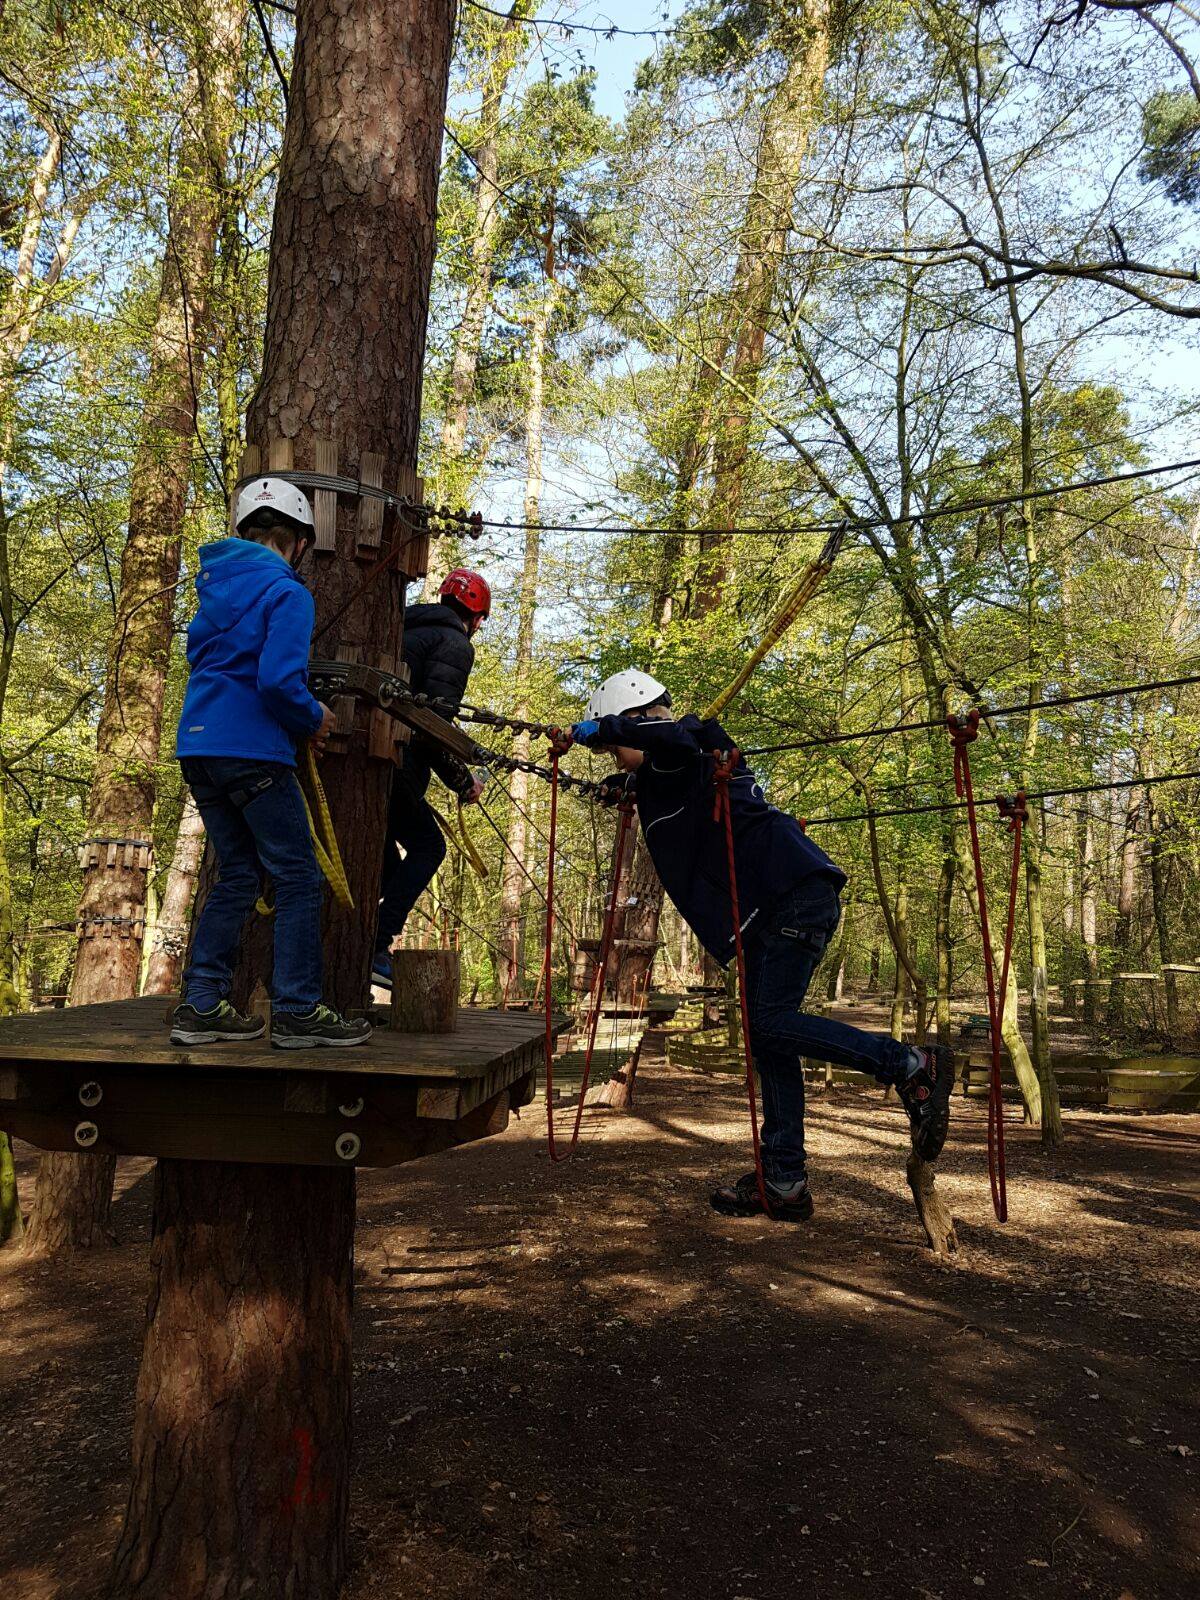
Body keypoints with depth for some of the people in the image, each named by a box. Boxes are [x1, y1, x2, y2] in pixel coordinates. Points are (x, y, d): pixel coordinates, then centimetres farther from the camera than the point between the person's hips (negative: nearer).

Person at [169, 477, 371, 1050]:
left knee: (238, 873, 15)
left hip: (198, 745, 8)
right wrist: (314, 718, -2)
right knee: (299, 878, -1)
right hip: (251, 750, -8)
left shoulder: (215, 582, 16)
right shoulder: (286, 592, -10)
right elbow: (279, 680, -22)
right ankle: (296, 1012, 1)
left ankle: (201, 1006, 14)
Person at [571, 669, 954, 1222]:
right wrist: (628, 788, 37)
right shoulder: (663, 778, 24)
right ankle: (784, 1182, 8)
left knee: (770, 1023, -15)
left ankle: (911, 1064, -5)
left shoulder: (687, 751, -4)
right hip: (770, 909, 10)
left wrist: (602, 727, -21)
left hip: (796, 893, -10)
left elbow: (682, 736, -31)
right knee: (767, 1035, 6)